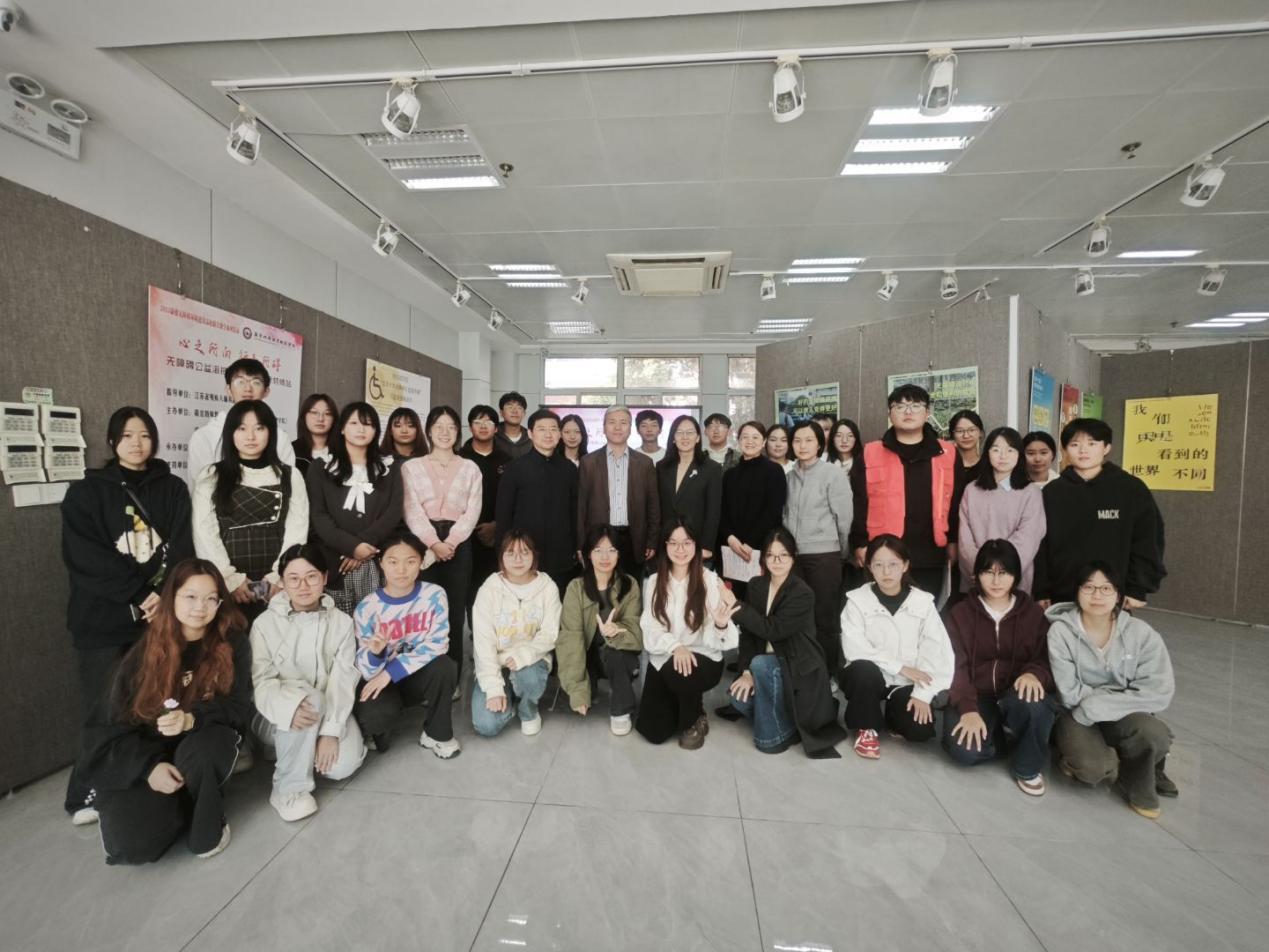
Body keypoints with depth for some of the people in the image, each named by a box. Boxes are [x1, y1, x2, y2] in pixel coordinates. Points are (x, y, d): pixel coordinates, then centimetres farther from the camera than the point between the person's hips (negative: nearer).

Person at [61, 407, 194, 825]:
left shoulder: (173, 489, 9)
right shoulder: (86, 492, 5)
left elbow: (182, 551, 3)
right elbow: (85, 558, -5)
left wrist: (164, 596, -12)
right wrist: (141, 594, -14)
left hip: (162, 613, 1)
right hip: (104, 618, -1)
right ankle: (88, 795, 17)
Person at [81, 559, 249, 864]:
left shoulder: (233, 643, -9)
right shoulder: (144, 652, -5)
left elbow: (238, 706, -11)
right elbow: (114, 720, -3)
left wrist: (192, 719, -32)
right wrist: (150, 766, -18)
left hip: (206, 744, -1)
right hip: (144, 755, 1)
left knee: (200, 748, -36)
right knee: (132, 844, -22)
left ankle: (208, 822, -7)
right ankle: (180, 808, 13)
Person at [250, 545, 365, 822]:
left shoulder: (341, 622, -5)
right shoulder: (265, 624, -8)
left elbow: (343, 680, -11)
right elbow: (261, 682, -15)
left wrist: (331, 731, -22)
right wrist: (290, 706, -35)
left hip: (328, 712, 2)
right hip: (277, 717, -2)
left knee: (343, 765, -22)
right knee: (311, 698, -34)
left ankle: (299, 751, 12)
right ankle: (290, 788, -16)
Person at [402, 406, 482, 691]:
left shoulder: (470, 468, 11)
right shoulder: (411, 467, 9)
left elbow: (473, 511, 2)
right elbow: (412, 510, -2)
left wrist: (450, 542, -11)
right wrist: (433, 543, -14)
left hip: (458, 544, 0)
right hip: (423, 544, 0)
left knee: (454, 610, 2)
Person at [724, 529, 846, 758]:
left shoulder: (803, 593, -18)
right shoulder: (756, 586, 0)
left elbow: (772, 630, -28)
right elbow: (748, 632, -3)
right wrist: (746, 671, -14)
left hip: (797, 666, -5)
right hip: (768, 664, 5)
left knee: (761, 664, -33)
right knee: (739, 696, -21)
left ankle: (788, 727, -9)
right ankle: (784, 713, 10)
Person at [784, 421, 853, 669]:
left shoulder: (833, 474, -5)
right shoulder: (790, 476, 9)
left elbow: (844, 516, -4)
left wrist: (840, 550, 3)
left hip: (823, 554, -4)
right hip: (794, 554, 4)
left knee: (825, 616, 4)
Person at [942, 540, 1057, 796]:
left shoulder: (1033, 613, 6)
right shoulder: (959, 613, 1)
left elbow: (1047, 660, 1)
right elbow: (955, 667, -6)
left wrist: (1034, 673, -24)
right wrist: (968, 709, -22)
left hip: (1016, 695, 1)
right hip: (977, 697, -1)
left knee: (1031, 702, -37)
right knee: (964, 750, -29)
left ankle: (1028, 767, -6)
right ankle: (1003, 736, 8)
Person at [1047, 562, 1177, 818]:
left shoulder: (1141, 633, -9)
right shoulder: (1060, 632, -15)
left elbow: (1159, 693, -14)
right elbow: (1071, 695, -12)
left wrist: (1098, 704, -20)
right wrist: (1121, 694, -12)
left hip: (1124, 717, 3)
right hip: (1079, 716, -3)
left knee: (1154, 734, -31)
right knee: (1090, 768, -30)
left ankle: (1136, 779, 1)